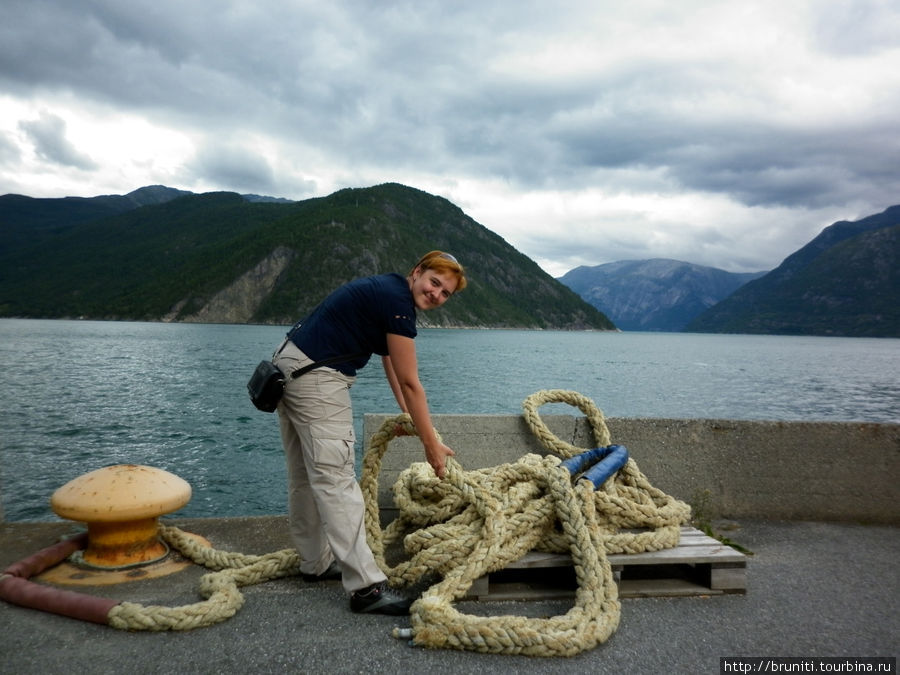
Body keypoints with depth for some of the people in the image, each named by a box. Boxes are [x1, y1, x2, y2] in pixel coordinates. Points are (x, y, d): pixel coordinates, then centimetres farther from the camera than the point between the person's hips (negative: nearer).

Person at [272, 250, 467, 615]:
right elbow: (409, 383, -14)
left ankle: (315, 562, 30)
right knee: (335, 478, -11)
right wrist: (431, 444, -8)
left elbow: (390, 360, 19)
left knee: (306, 475, 17)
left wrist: (407, 416, 17)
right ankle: (366, 587, -9)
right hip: (316, 376, -11)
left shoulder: (388, 291, 14)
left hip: (290, 365, 11)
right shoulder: (397, 300, -15)